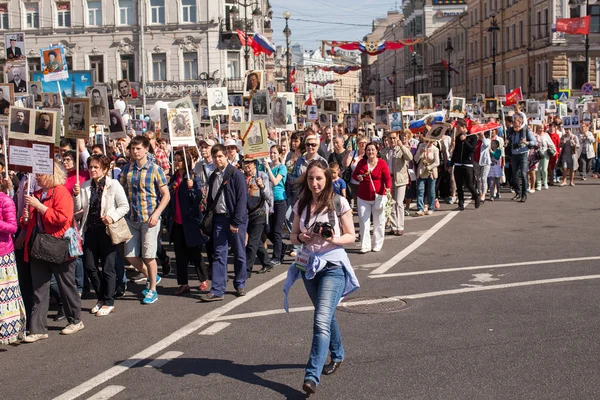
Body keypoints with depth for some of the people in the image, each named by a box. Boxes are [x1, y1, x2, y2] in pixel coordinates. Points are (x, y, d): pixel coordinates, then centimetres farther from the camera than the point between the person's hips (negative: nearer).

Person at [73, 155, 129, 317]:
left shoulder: (113, 185, -5)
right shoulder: (85, 186, 9)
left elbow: (125, 206, -6)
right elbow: (77, 209, 7)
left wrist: (112, 216, -19)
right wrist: (76, 195, -9)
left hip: (107, 230, -5)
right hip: (90, 230, 5)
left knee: (108, 267, 1)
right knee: (89, 266, 6)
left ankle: (108, 302, 11)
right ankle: (101, 298, 24)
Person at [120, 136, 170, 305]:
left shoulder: (155, 169, -6)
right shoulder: (127, 169, 6)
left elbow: (166, 195, -5)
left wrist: (156, 214, -16)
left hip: (149, 219, -5)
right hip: (131, 219, 5)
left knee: (148, 256, -1)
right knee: (130, 256, 6)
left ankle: (152, 290, 16)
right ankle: (151, 277, 30)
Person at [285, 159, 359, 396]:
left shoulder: (339, 203, -8)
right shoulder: (301, 205, 3)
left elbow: (351, 236, -3)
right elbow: (293, 236, 9)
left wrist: (334, 239, -23)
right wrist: (301, 238, -14)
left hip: (333, 266, -5)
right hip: (308, 266, 5)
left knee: (321, 321, -17)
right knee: (326, 315, 21)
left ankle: (312, 376, -20)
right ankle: (337, 356, 44)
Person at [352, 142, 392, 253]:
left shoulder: (382, 163, -7)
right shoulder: (361, 163, 2)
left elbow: (387, 178, -12)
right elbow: (354, 174, 12)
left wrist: (388, 188, -30)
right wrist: (358, 177, -11)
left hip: (378, 197, -2)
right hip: (363, 197, 2)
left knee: (379, 222, 7)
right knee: (363, 222, 1)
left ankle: (378, 245, 19)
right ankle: (365, 246, 7)